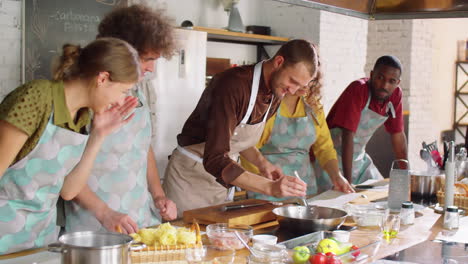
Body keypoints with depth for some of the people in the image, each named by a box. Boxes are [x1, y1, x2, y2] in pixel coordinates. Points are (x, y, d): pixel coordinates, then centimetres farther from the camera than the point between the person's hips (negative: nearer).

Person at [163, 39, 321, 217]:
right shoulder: (233, 85, -28)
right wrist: (270, 187, -42)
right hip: (189, 175, -7)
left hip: (221, 180, 7)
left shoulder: (276, 94, -1)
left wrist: (261, 162, -4)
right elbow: (215, 160, -35)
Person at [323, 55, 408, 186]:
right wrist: (347, 181, -31)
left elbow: (398, 135, 5)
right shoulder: (358, 89, -24)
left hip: (359, 158, 7)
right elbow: (348, 136, -28)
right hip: (336, 157, -7)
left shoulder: (395, 94, -4)